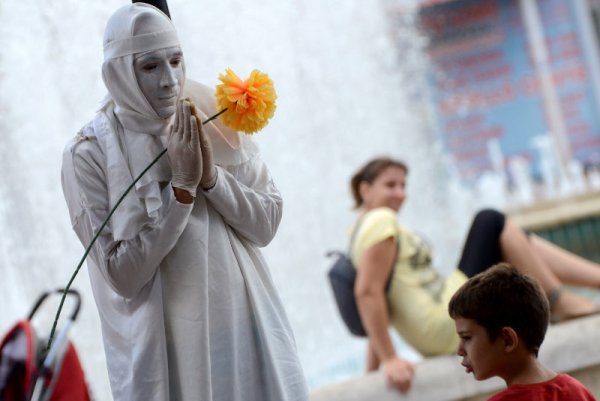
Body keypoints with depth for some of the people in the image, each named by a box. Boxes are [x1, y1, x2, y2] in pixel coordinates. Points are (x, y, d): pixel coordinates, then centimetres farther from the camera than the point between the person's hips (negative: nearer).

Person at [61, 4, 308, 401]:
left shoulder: (216, 120, -3)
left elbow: (266, 224, -2)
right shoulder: (90, 154, -11)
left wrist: (211, 177, -17)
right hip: (165, 345, -3)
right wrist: (182, 187, -19)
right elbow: (123, 276, -14)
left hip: (245, 326, 3)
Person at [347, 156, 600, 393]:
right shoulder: (381, 221, -11)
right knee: (490, 223, -5)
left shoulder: (366, 229, 19)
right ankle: (564, 305, -4)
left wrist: (372, 371, 13)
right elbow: (368, 291, -23)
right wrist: (390, 359, -26)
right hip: (453, 325, -11)